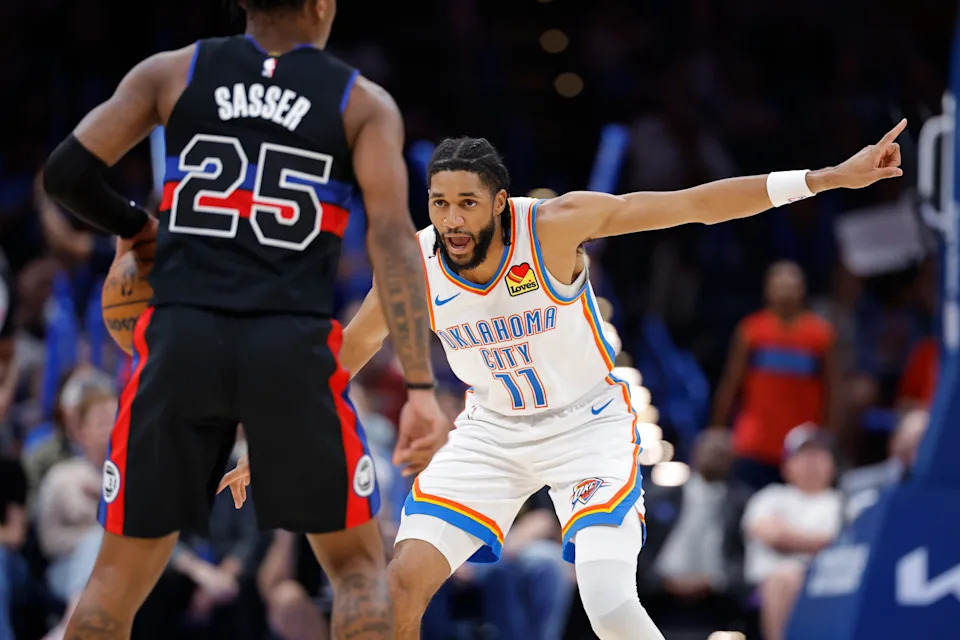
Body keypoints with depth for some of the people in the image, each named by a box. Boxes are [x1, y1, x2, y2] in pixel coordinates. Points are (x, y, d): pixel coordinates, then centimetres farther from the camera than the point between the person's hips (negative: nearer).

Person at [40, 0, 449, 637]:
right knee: (358, 562, 15)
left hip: (181, 339, 1)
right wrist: (422, 388, -10)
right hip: (293, 348, -1)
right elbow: (392, 237, -5)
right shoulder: (365, 103, 8)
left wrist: (132, 225, 28)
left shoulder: (171, 72, 12)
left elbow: (67, 172, 6)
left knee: (121, 573, 12)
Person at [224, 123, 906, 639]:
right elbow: (344, 355, 2)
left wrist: (829, 177, -29)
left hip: (588, 426, -3)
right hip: (491, 431, 4)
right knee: (404, 581, -10)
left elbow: (693, 204, -25)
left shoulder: (555, 225, -24)